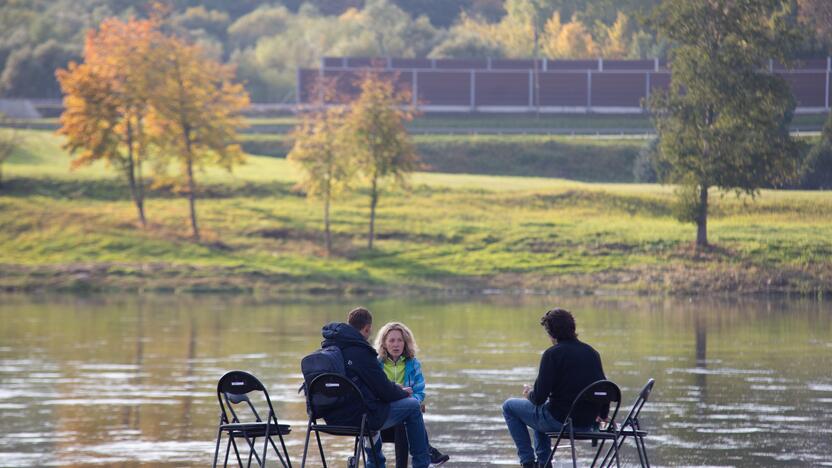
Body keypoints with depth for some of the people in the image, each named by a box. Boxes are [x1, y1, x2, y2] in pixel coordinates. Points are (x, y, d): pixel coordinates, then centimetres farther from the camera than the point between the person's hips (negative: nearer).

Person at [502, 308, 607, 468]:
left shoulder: (552, 354, -15)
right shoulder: (592, 353, 4)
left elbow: (539, 398, -17)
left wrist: (529, 394, 8)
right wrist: (603, 416, 28)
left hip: (559, 420, -7)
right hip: (587, 425, 7)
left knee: (509, 407, 16)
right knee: (541, 410, 37)